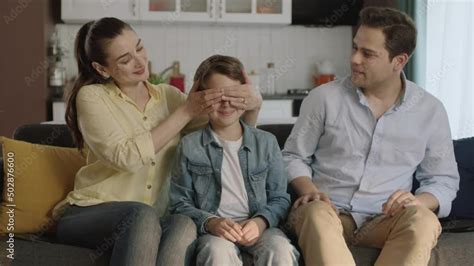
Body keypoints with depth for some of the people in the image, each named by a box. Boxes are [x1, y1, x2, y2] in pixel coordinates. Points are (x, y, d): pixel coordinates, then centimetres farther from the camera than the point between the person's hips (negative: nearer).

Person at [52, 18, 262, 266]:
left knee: (185, 225, -32)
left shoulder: (168, 95, 11)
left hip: (149, 221, 3)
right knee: (143, 214, -37)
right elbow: (126, 157, -17)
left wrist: (253, 105, -10)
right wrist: (185, 112, -14)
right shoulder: (91, 97, -2)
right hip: (90, 215, -3)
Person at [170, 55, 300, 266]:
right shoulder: (190, 146, 7)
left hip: (258, 227, 2)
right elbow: (180, 203, 5)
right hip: (214, 231, -1)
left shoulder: (266, 142, 12)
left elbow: (280, 198, 11)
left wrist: (261, 222, -10)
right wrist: (210, 223, -14)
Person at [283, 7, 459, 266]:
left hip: (383, 220, 1)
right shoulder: (324, 97, 2)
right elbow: (293, 156, 12)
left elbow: (444, 179, 11)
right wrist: (309, 191, -10)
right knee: (316, 214, -37)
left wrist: (419, 201, -11)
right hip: (327, 212, -1)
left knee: (424, 221, -33)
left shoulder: (430, 110, 5)